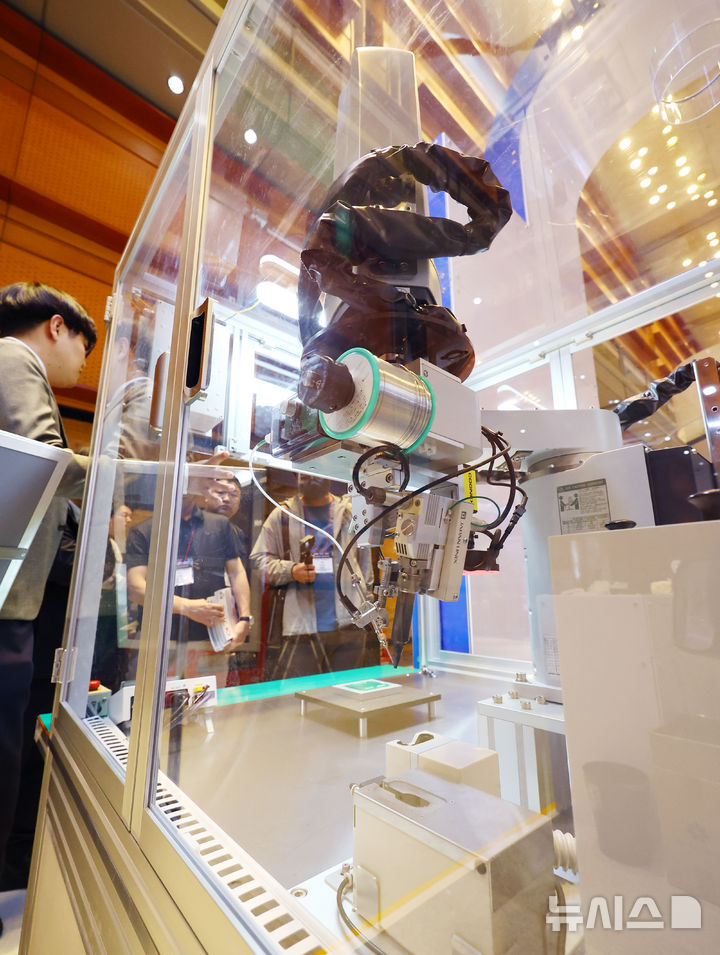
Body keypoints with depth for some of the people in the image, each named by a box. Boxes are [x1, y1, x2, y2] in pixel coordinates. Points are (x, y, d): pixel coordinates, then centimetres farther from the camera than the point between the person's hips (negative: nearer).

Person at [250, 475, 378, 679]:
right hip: (301, 624, -1)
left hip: (350, 622, 2)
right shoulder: (282, 515, 8)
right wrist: (291, 570, -12)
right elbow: (259, 558, 5)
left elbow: (364, 561, 15)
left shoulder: (350, 512, 12)